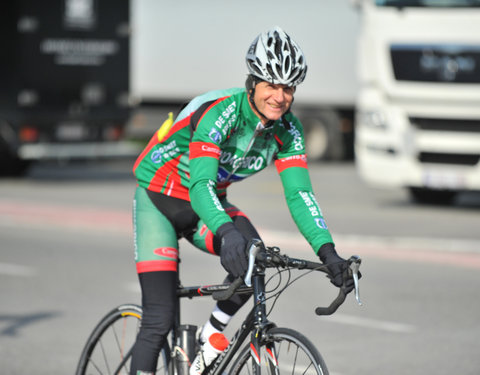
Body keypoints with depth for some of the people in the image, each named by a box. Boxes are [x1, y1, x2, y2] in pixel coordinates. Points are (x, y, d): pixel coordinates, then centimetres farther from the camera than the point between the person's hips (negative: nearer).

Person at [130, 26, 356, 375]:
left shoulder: (287, 129, -13)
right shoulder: (220, 112, -31)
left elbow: (300, 194, -16)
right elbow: (200, 186, -42)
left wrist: (327, 250, -31)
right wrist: (227, 232, -59)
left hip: (209, 204, 5)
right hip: (159, 201, -5)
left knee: (254, 255, -26)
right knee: (160, 319, -14)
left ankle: (209, 339, -4)